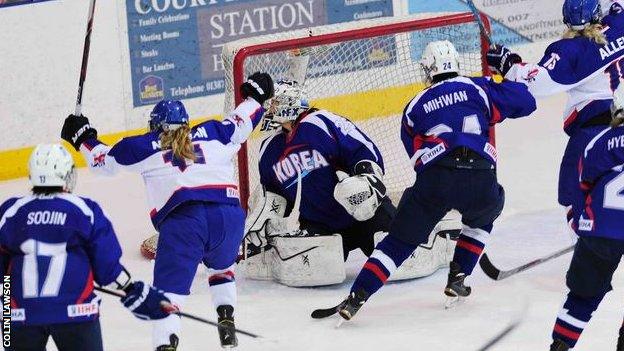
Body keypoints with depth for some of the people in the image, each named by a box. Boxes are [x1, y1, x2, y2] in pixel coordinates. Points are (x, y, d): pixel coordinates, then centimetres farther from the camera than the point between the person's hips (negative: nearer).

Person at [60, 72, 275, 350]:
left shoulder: (145, 146, 20)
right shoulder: (211, 133, 25)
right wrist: (254, 96, 54)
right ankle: (226, 323, 19)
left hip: (181, 220, -3)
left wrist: (83, 138, 44)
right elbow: (241, 123, 36)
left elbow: (104, 160, 26)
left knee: (169, 288, -4)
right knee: (221, 267, 33)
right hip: (228, 216, 3)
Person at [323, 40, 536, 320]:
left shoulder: (415, 107, 23)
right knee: (481, 217, 34)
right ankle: (457, 279, 26)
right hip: (479, 179, 0)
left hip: (433, 180, 0)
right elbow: (525, 103, 16)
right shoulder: (478, 89, 17)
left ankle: (357, 296, -2)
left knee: (400, 240, 9)